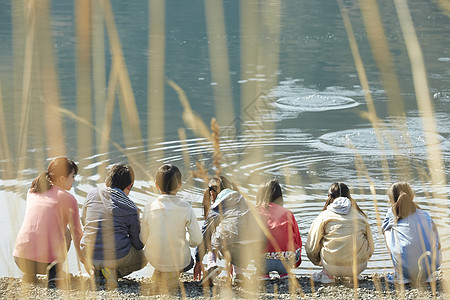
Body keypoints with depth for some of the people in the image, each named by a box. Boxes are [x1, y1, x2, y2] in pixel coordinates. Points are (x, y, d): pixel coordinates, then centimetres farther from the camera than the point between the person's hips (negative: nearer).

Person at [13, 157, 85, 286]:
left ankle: (29, 272, 21)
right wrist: (83, 258, 27)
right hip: (48, 259, -4)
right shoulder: (68, 198, 0)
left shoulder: (32, 192, 15)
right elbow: (76, 233, 9)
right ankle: (54, 271, 13)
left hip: (21, 259, 4)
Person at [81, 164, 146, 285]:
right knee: (143, 258, 30)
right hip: (118, 257, -3)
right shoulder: (131, 208, -7)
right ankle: (115, 271, -2)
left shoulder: (92, 194, 1)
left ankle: (97, 271, 6)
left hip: (89, 256, 3)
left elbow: (84, 220, 18)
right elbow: (138, 244, 0)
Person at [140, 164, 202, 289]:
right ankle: (174, 273, 12)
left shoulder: (148, 208, -11)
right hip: (180, 262, -2)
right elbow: (196, 240, -11)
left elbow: (144, 239, -2)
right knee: (189, 261, 34)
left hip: (155, 260, 2)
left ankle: (159, 273, 16)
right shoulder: (187, 208, -15)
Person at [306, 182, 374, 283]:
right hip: (359, 267, 2)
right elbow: (370, 248, 14)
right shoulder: (361, 216, 9)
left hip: (333, 267, -2)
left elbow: (311, 248, 4)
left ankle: (327, 274, 17)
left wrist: (318, 262, 26)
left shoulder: (324, 216, 2)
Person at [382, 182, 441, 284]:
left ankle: (400, 274, 16)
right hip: (432, 265, 4)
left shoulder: (392, 212, 8)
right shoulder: (425, 215, 16)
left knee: (388, 231, 19)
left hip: (407, 267, -4)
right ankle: (428, 274, 20)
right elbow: (437, 244, 22)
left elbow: (383, 228, 29)